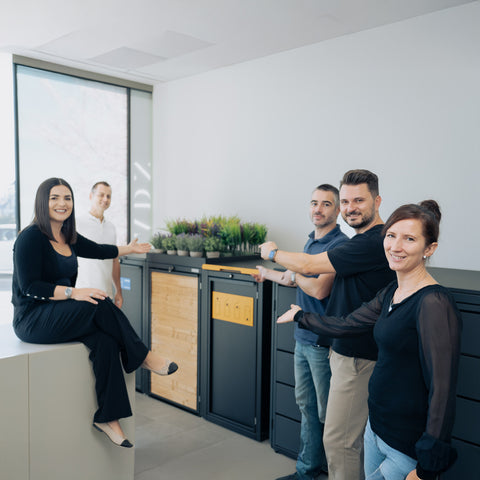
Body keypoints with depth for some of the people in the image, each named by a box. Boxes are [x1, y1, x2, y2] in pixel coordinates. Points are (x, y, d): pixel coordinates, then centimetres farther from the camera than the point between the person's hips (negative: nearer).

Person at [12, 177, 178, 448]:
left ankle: (107, 418, -18)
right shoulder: (31, 237, -12)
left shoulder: (68, 238, 11)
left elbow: (99, 250, 29)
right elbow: (30, 286, -18)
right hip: (33, 320, -7)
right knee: (101, 304, -29)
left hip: (61, 315, 7)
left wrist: (130, 249, 41)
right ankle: (141, 357, -11)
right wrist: (74, 293, -27)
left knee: (105, 341, -22)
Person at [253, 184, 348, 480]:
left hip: (324, 343, -9)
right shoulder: (311, 242, 11)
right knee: (307, 406, 18)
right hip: (303, 338, 9)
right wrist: (269, 274, 35)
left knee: (327, 413, 5)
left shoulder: (340, 244, -17)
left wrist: (292, 276, -8)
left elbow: (319, 289, -25)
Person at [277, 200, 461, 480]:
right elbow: (346, 325, 17)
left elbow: (442, 390, -22)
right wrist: (300, 316, 29)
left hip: (409, 446, -8)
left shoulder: (434, 304, -22)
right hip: (377, 426, 8)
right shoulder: (391, 293, 4)